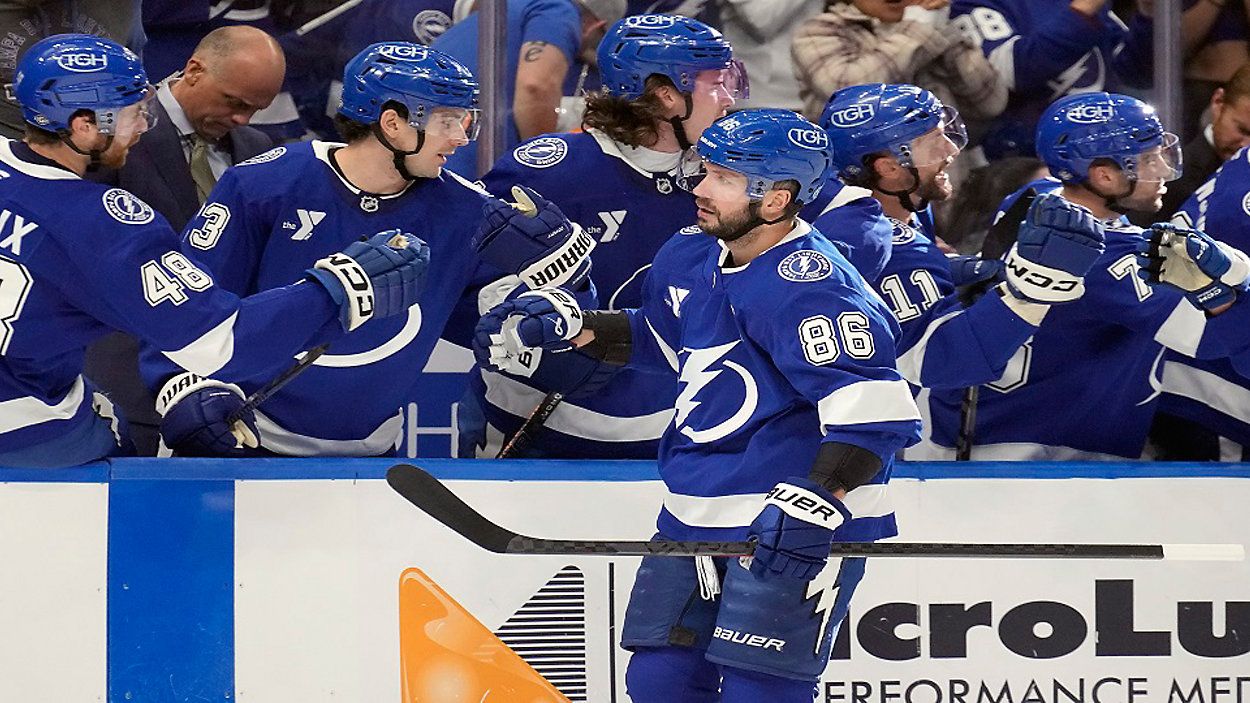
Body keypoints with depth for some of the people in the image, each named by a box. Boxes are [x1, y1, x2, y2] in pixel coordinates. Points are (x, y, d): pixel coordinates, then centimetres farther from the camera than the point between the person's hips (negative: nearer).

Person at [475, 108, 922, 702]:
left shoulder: (808, 286, -22)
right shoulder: (690, 256, 6)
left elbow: (870, 408, -29)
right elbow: (663, 338, 27)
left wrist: (818, 499, -37)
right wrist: (570, 326, 15)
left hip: (793, 525, -9)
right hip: (698, 513, 9)